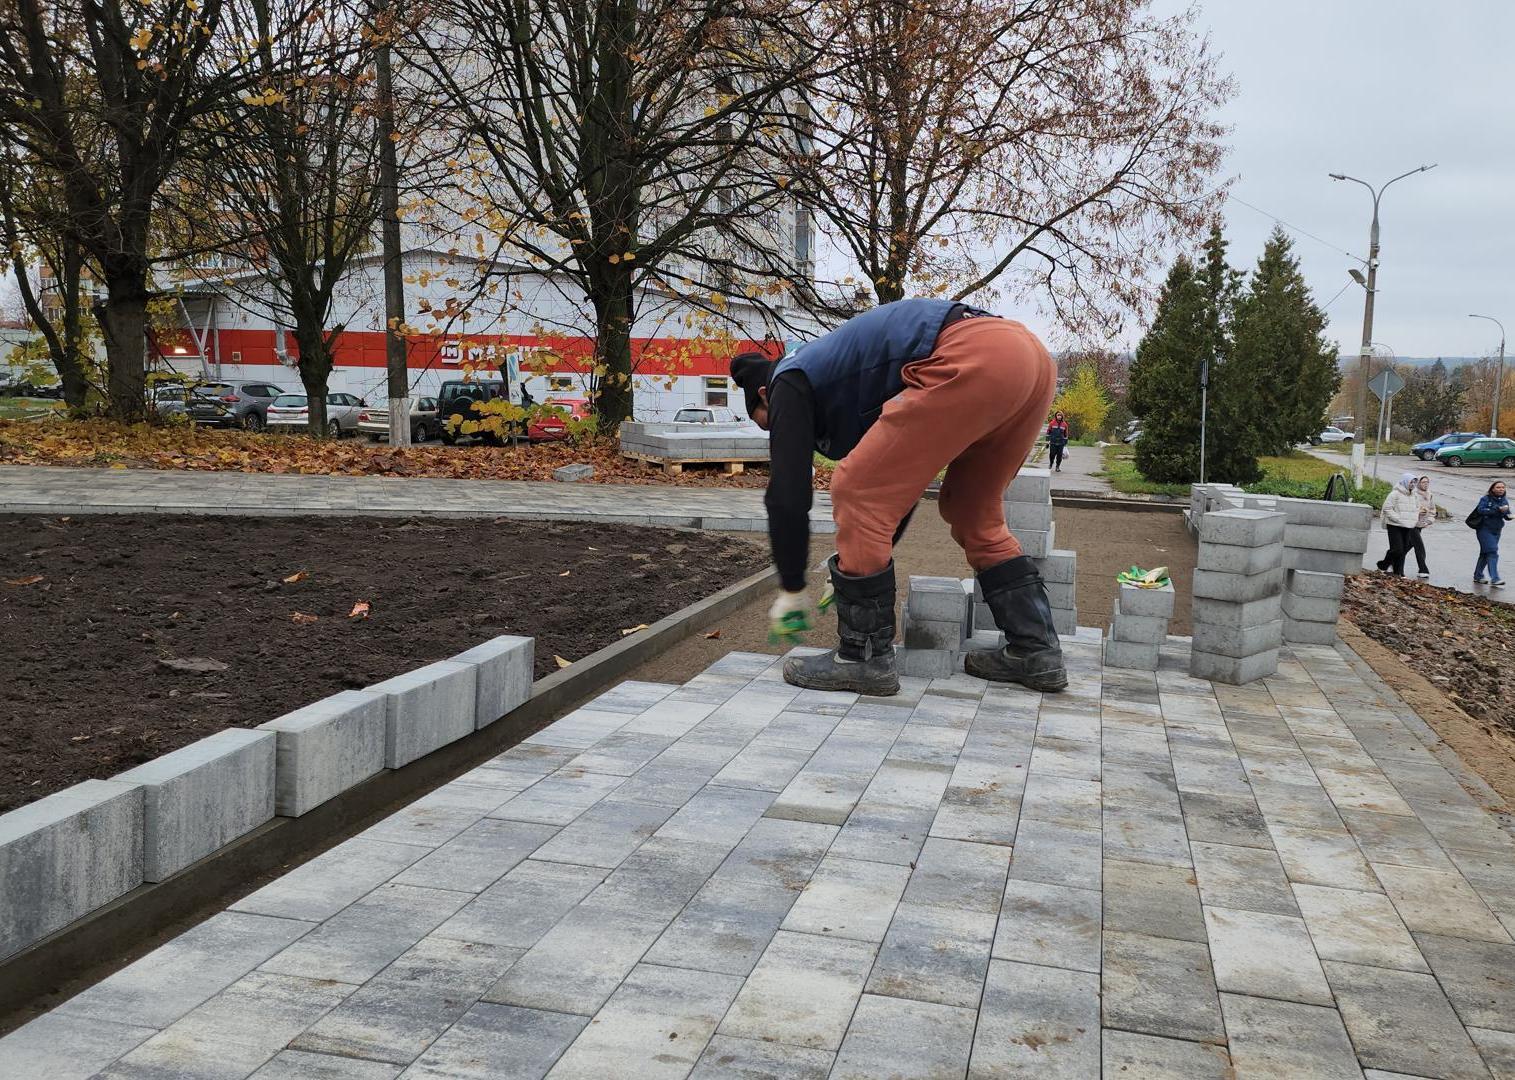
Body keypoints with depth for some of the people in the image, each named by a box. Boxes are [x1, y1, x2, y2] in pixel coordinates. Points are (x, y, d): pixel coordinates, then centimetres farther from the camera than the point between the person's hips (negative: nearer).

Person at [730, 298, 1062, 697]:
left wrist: (791, 590, 18)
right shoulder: (842, 374, 37)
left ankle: (864, 658, 7)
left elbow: (787, 494, 7)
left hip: (973, 361, -10)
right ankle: (1036, 651, 22)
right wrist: (860, 569, 42)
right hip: (1032, 354, 10)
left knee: (858, 494, 2)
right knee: (973, 512, 24)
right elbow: (900, 483, 40)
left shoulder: (790, 382, 14)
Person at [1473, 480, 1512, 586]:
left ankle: (1477, 576, 25)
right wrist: (1498, 509, -29)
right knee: (1492, 553, -15)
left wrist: (1508, 515, -18)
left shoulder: (1504, 501, 8)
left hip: (1496, 531, 6)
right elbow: (1481, 510, -24)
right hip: (1485, 529, -6)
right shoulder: (1486, 499, -10)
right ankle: (1494, 579, -19)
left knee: (1485, 553, 14)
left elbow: (1507, 515, 6)